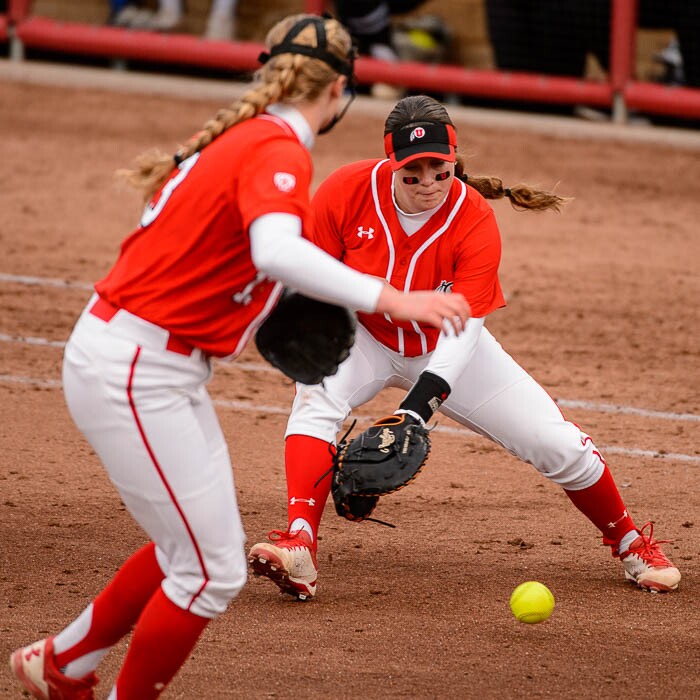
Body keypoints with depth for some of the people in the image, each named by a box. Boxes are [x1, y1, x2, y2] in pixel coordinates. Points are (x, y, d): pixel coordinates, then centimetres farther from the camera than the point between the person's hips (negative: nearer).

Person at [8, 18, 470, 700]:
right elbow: (277, 252, -37)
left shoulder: (237, 136, 12)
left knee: (192, 552, 20)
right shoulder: (279, 152, -17)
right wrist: (389, 300, -39)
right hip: (135, 374, -10)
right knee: (211, 572, -6)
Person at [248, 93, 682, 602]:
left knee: (557, 444, -5)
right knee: (316, 401, -33)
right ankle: (300, 547, -43)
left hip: (448, 350, 0)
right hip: (365, 338, 0)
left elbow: (462, 327, -31)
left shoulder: (476, 221, -26)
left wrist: (419, 404, -45)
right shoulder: (347, 192, -24)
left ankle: (631, 542, 21)